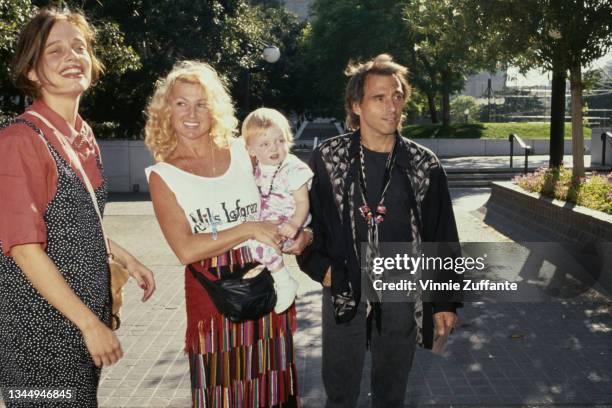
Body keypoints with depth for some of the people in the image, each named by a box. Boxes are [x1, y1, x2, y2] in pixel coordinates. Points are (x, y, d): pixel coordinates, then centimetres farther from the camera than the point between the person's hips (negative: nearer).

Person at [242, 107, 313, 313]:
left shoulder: (293, 169, -16)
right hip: (264, 221, 9)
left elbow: (302, 202, -17)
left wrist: (295, 224, -34)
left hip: (284, 225, -8)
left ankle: (285, 283, -12)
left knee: (259, 240, -29)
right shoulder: (258, 168, 6)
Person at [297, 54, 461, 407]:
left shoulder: (424, 165, -5)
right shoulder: (328, 158, -6)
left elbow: (442, 238, 0)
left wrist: (446, 300, 1)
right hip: (343, 293, 0)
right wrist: (319, 266, -7)